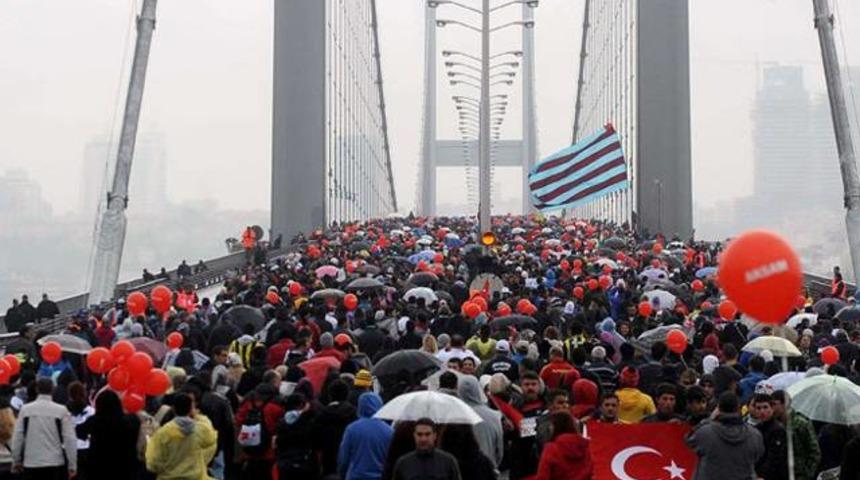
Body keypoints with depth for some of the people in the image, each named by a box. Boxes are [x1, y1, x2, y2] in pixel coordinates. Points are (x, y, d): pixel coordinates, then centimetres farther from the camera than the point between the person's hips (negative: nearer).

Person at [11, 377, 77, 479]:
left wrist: (16, 461, 15)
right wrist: (72, 466, -1)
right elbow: (70, 439, -8)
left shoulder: (25, 409, 0)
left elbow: (17, 437, 3)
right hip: (56, 463, -2)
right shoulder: (62, 411, -6)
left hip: (31, 463, 2)